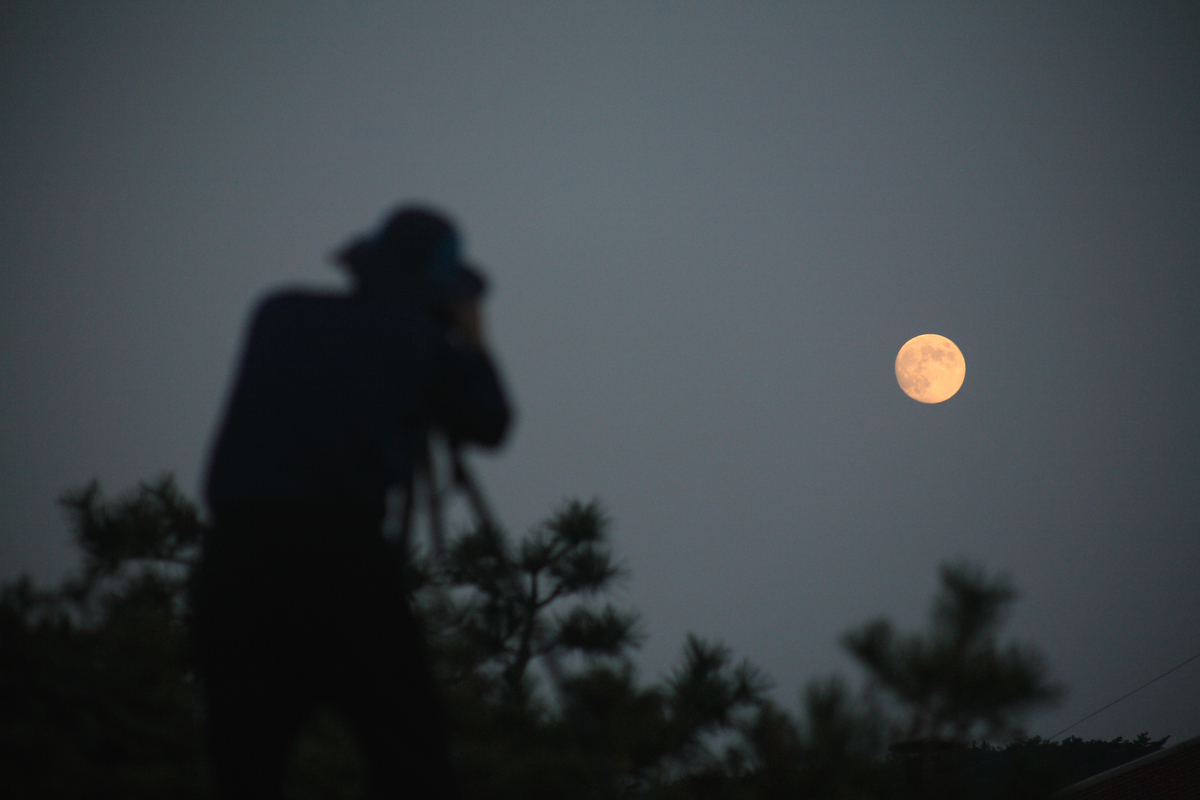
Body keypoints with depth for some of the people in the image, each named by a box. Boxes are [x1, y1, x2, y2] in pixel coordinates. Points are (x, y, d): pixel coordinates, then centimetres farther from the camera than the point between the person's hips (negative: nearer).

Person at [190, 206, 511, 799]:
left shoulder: (280, 316, 19)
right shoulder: (416, 334, 11)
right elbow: (487, 424, 20)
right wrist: (472, 343, 34)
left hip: (235, 551, 4)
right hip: (342, 549, -3)